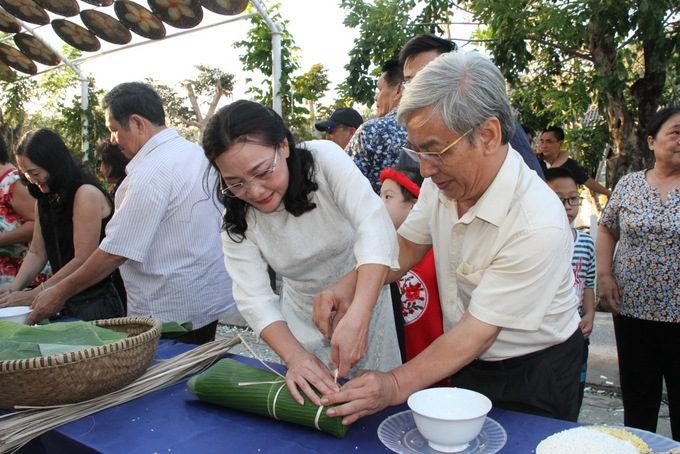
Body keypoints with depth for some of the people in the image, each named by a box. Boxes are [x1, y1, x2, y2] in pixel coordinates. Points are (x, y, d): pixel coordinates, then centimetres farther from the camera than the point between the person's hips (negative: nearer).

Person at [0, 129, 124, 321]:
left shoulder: (87, 194, -16)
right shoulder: (45, 199, 11)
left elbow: (83, 261, -19)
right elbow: (37, 253, 13)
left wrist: (33, 295, -16)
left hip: (96, 303, -7)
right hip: (64, 303, 7)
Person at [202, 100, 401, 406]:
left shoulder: (323, 158, -24)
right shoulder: (237, 217, -14)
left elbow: (375, 227, -37)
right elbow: (253, 296, -20)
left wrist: (358, 319, -49)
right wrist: (295, 356, -37)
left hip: (365, 295, -2)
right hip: (303, 315, 2)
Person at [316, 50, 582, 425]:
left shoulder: (537, 225, -32)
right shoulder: (442, 181, -12)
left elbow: (478, 332, -28)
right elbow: (406, 246, 2)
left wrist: (396, 386, -32)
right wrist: (347, 285, -14)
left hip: (531, 379, -5)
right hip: (465, 365, 6)